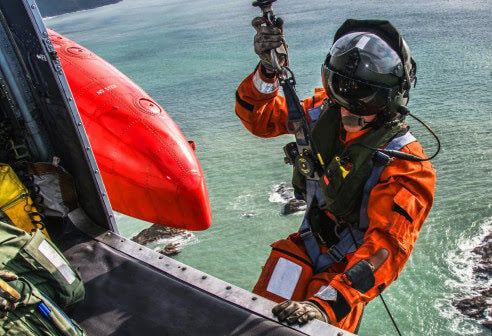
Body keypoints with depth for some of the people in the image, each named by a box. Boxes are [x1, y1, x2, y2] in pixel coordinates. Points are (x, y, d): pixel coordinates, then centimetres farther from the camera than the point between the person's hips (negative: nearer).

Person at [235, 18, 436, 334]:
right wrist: (268, 70, -25)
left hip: (348, 267, -4)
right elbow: (260, 118, -5)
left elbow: (387, 247, -35)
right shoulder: (324, 111, -13)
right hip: (307, 245, 4)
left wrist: (328, 303, -46)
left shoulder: (404, 164, -28)